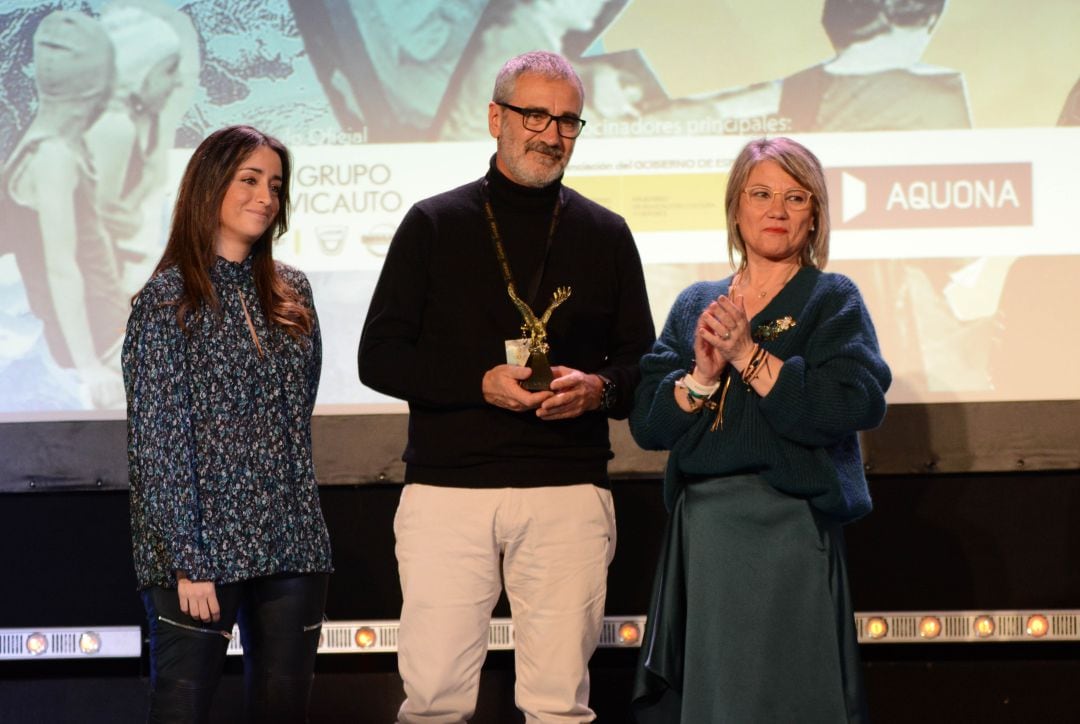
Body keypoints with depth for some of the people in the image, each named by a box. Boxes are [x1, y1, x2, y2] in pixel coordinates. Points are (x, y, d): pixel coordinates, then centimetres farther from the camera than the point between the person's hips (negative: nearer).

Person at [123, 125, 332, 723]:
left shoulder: (291, 292, 10)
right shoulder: (168, 298, -5)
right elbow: (158, 442, -9)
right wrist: (186, 560, -15)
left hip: (293, 541, 5)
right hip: (200, 547, -5)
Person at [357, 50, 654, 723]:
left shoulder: (606, 234, 13)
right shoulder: (433, 224, 8)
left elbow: (642, 365, 15)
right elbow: (379, 356, 3)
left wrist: (597, 389, -9)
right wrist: (482, 383, -12)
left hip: (568, 491, 1)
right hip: (447, 485, -1)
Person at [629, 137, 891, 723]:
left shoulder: (832, 301, 2)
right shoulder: (697, 305, 13)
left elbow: (853, 407, -15)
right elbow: (646, 422, 6)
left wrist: (747, 356, -15)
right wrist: (702, 376, -12)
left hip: (787, 533, -4)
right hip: (699, 526, 4)